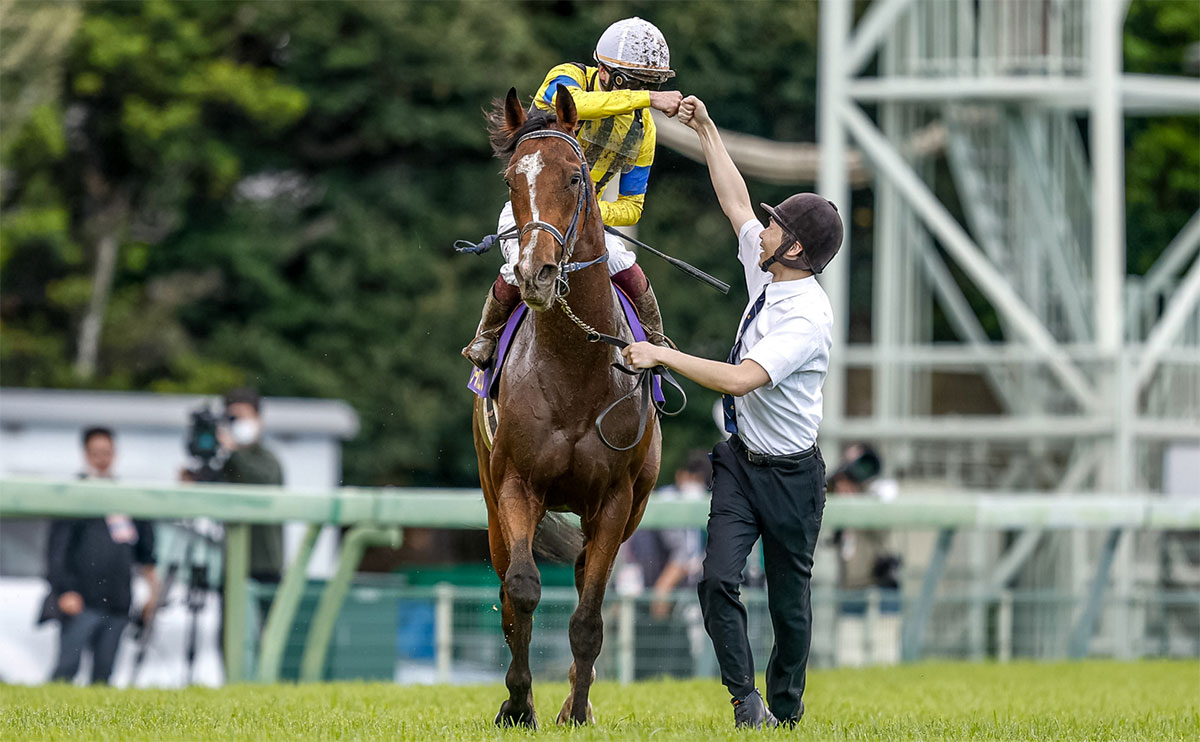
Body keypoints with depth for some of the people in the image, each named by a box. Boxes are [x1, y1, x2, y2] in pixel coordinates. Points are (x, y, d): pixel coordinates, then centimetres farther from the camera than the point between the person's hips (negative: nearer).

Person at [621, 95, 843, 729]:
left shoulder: (809, 318, -24)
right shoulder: (766, 276, -1)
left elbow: (741, 378, -32)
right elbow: (736, 204, 13)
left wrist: (662, 355, -29)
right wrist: (706, 130, 13)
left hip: (790, 474, -7)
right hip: (740, 461, 7)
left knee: (788, 600, 6)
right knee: (717, 580, -10)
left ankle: (785, 710, 23)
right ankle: (746, 702, -5)